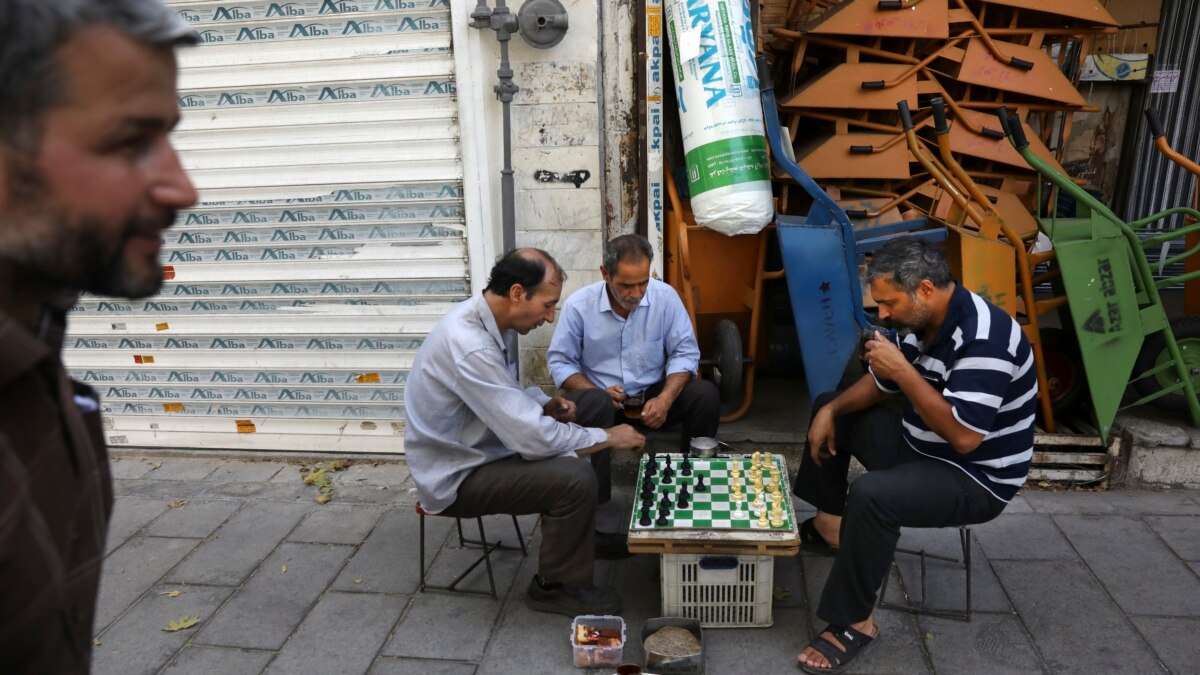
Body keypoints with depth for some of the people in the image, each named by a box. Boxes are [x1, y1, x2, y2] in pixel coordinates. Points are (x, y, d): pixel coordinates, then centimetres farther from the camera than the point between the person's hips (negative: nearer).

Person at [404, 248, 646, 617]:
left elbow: (506, 393, 16)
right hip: (457, 476, -9)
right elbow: (533, 438, -31)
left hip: (472, 451, 10)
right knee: (576, 477, -21)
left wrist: (545, 405, -4)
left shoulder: (480, 318, -2)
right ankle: (555, 587, 0)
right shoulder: (469, 346, -32)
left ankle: (588, 536, 28)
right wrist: (609, 437, -17)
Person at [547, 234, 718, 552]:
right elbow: (560, 361, -5)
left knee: (706, 395, -22)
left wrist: (665, 398, -21)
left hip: (652, 395, 2)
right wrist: (597, 391, -21)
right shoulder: (578, 305, -12)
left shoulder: (665, 296, -9)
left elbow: (685, 352, -5)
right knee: (595, 406, -37)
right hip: (601, 396, -2)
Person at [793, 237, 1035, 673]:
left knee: (870, 495, -35)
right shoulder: (918, 321, -3)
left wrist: (903, 369, -31)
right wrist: (831, 410, -5)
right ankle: (829, 524, 23)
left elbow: (964, 437, -35)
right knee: (829, 410, 16)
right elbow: (880, 384, 12)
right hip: (918, 446, 10)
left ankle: (853, 624, -16)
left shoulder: (983, 339, -30)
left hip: (975, 479, -9)